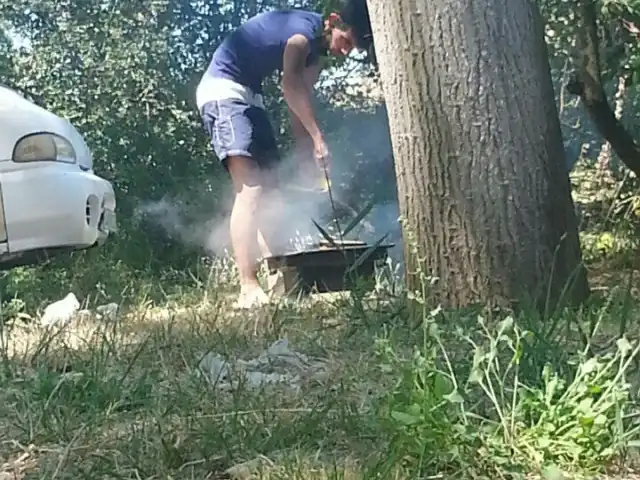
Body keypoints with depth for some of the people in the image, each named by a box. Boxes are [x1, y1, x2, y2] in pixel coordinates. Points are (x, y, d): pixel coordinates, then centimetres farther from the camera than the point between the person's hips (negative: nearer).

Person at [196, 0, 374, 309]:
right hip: (222, 89, -11)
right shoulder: (305, 29, -17)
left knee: (269, 193, 5)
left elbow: (298, 106, 9)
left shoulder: (315, 51, 11)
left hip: (248, 95, 11)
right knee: (250, 191, -21)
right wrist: (318, 140, -30)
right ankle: (248, 288, -25)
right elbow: (291, 86, -31)